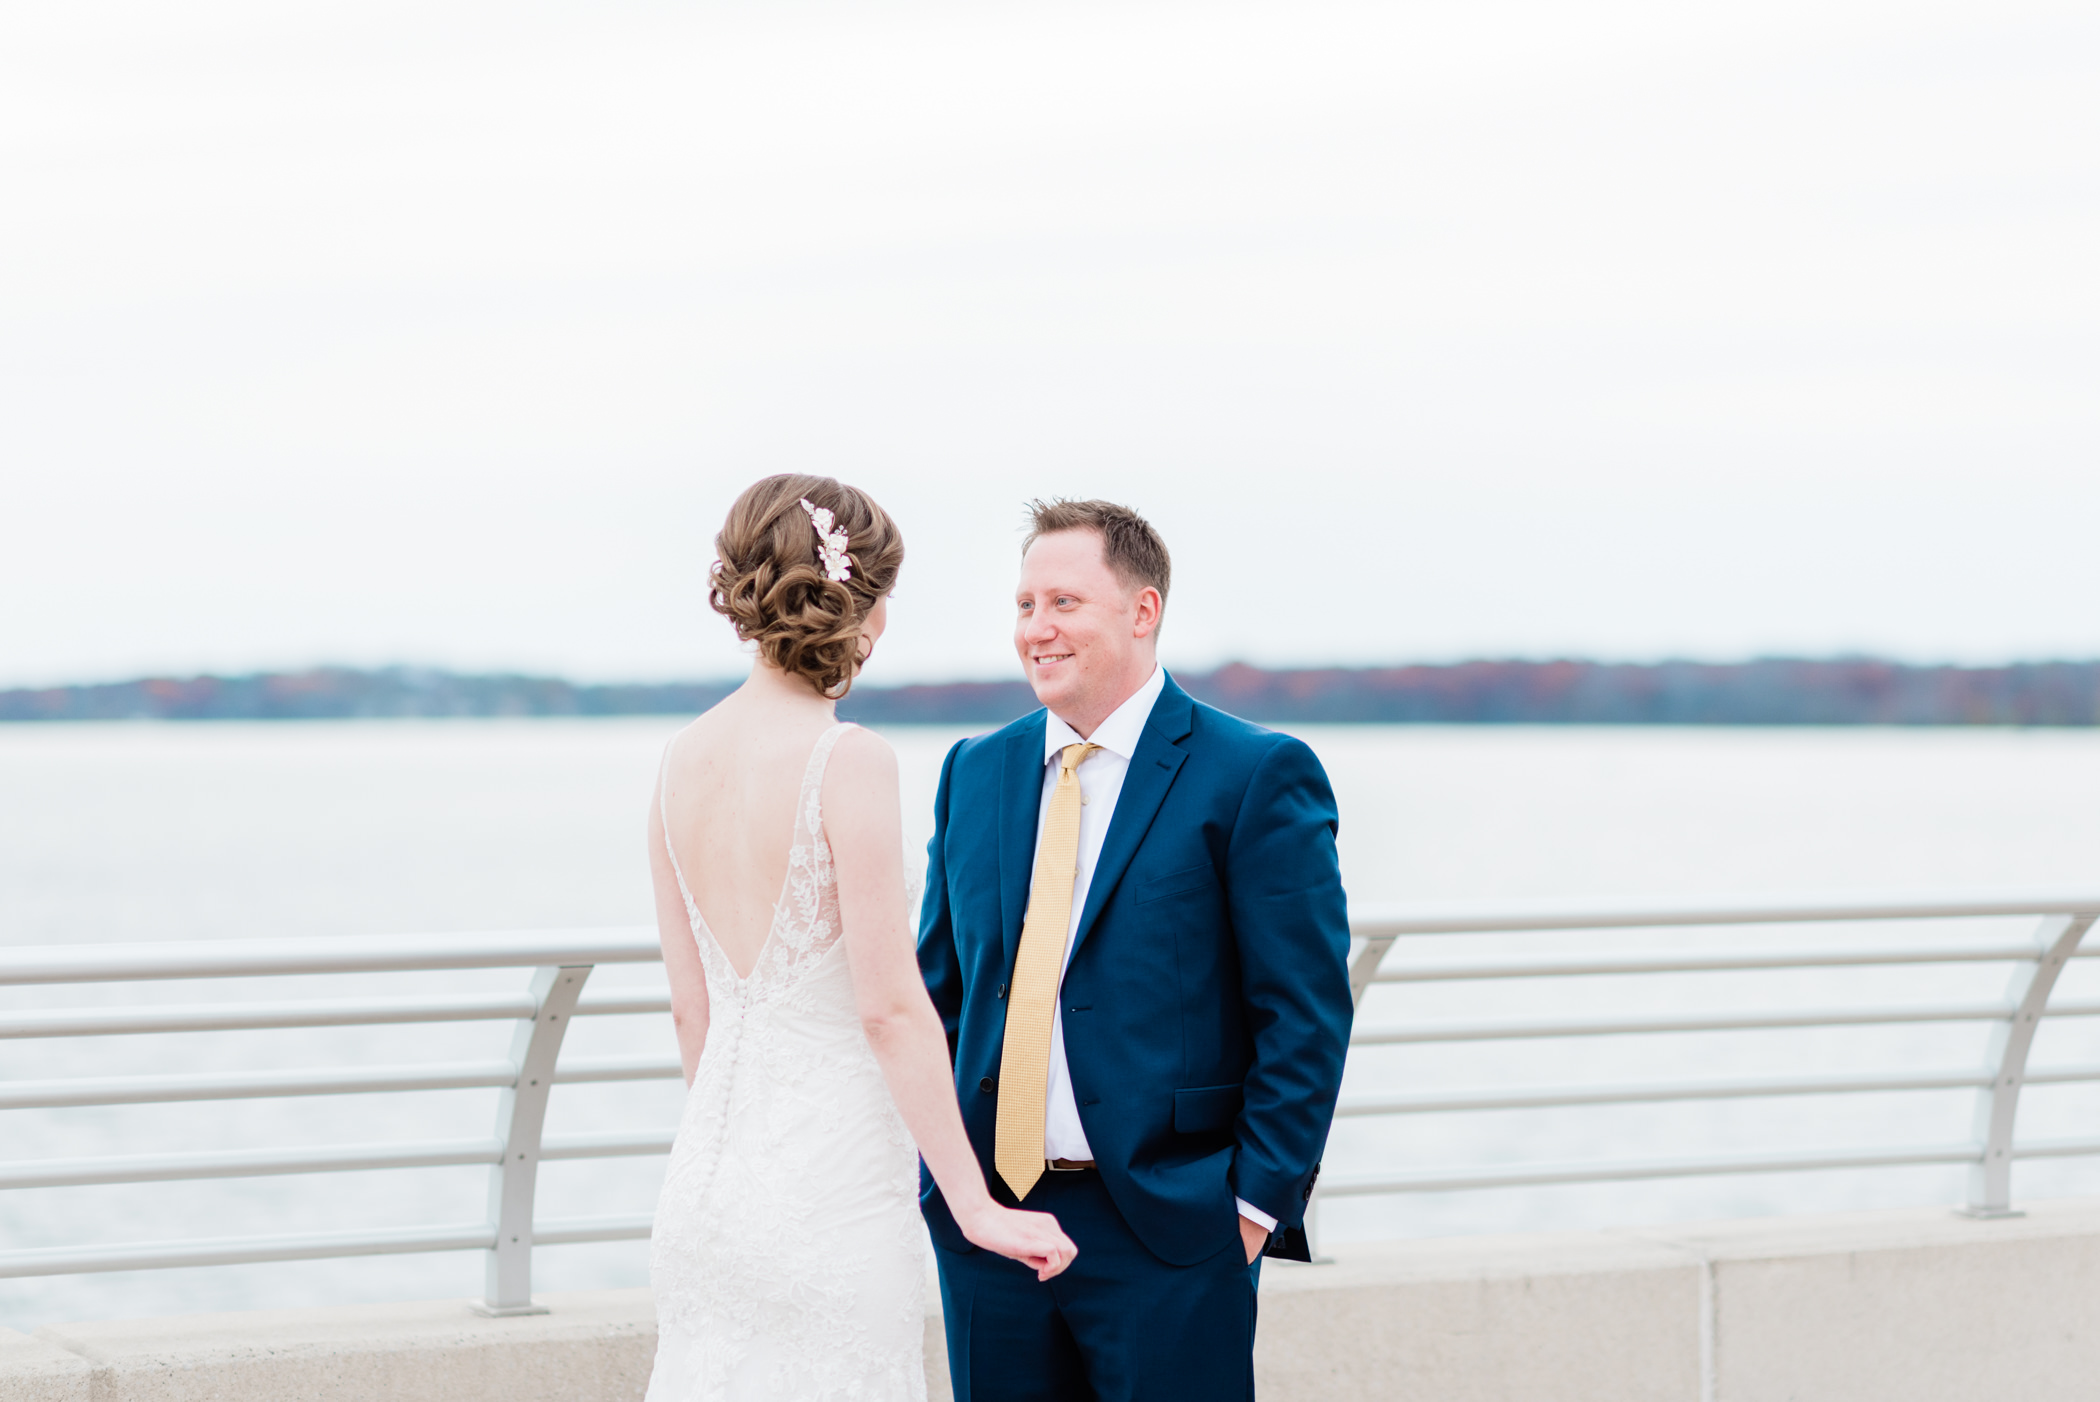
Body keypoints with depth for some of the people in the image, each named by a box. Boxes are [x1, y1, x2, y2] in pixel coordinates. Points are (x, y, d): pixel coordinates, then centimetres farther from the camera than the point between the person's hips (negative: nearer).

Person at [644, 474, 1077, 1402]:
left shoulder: (683, 759, 6)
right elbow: (890, 1006, -15)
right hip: (829, 1186, -7)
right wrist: (973, 1204, -11)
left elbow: (690, 1006, 12)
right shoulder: (847, 763, -14)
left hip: (708, 1178, 7)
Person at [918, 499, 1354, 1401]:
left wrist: (1259, 1197, -12)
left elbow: (1306, 1013, -7)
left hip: (1166, 1228, -5)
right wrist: (937, 1170, 6)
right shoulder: (975, 774, 11)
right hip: (985, 1221, 5)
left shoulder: (1255, 777, -5)